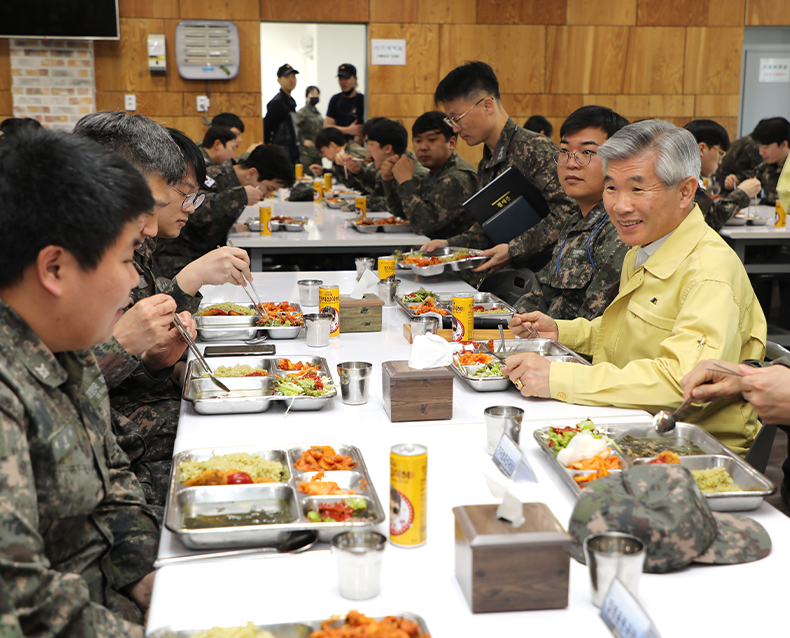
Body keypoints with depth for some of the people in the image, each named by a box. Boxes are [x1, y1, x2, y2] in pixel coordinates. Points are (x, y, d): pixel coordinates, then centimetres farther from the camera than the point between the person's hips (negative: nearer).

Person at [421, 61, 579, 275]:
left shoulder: (537, 149, -11)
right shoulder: (485, 165, 17)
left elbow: (566, 211, -19)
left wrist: (514, 249, -21)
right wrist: (449, 244, 7)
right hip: (504, 272, 7)